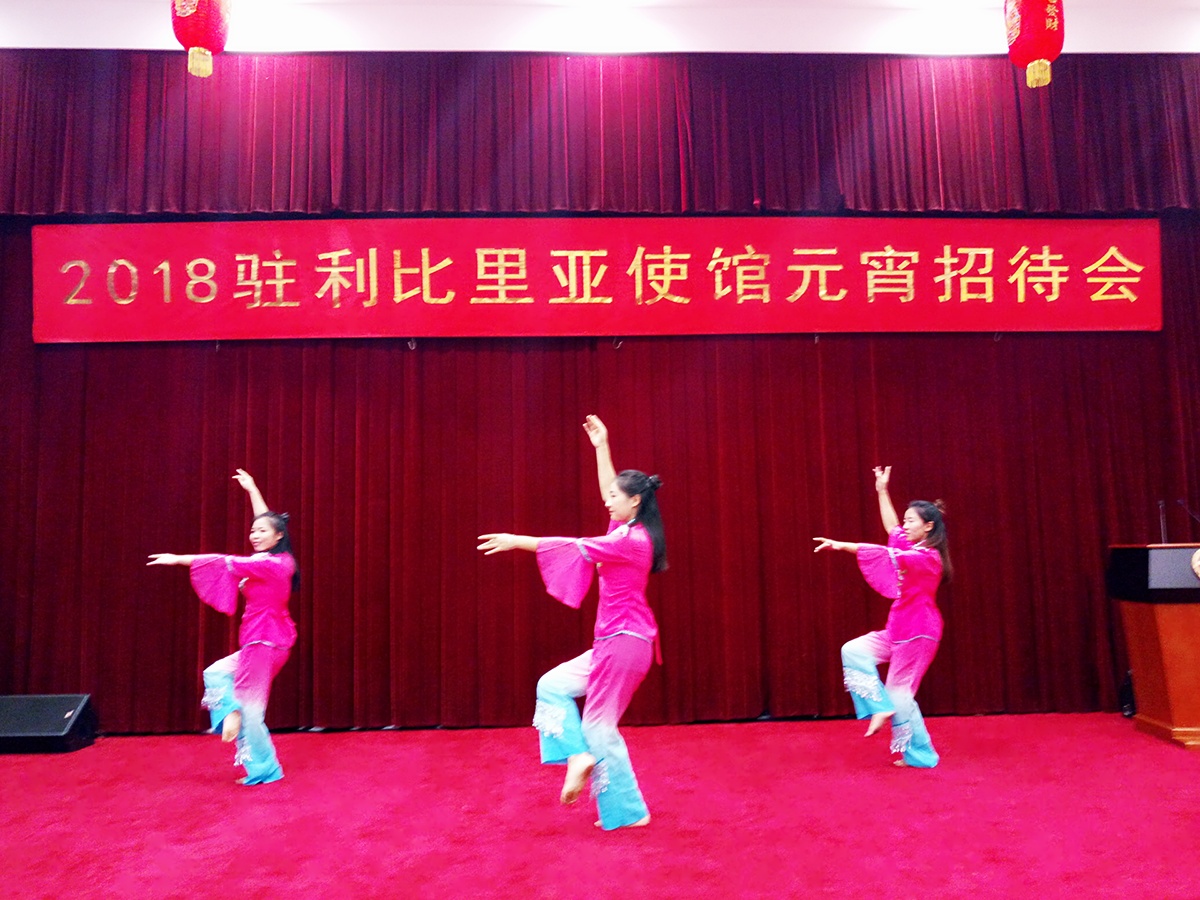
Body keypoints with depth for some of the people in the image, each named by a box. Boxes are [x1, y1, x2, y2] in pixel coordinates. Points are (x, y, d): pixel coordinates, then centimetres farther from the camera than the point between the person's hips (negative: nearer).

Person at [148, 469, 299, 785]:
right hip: (267, 640, 9)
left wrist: (177, 559, -10)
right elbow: (267, 520, 18)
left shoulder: (270, 564, -18)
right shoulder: (278, 561, 5)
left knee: (251, 706, 2)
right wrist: (252, 490, 26)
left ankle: (264, 769, 13)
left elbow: (223, 563, -16)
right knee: (216, 674, 21)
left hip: (263, 641, -9)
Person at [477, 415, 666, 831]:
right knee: (552, 686, 13)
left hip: (624, 642, -10)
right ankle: (580, 756, 10)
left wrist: (516, 541, -11)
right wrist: (602, 448, 23)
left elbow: (572, 547, -16)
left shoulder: (632, 541, -18)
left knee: (598, 725, 2)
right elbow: (612, 494, 22)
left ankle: (629, 811, 14)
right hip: (616, 642, 10)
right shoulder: (632, 534, 8)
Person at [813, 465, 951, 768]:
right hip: (899, 630, 9)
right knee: (853, 651, 0)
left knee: (899, 692, -2)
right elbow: (892, 528, 22)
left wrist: (842, 545, -30)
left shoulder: (928, 557, -18)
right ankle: (881, 707, 2)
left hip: (918, 632, -9)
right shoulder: (913, 550, 8)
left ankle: (919, 755, 14)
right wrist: (882, 491, 21)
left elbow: (885, 555, -28)